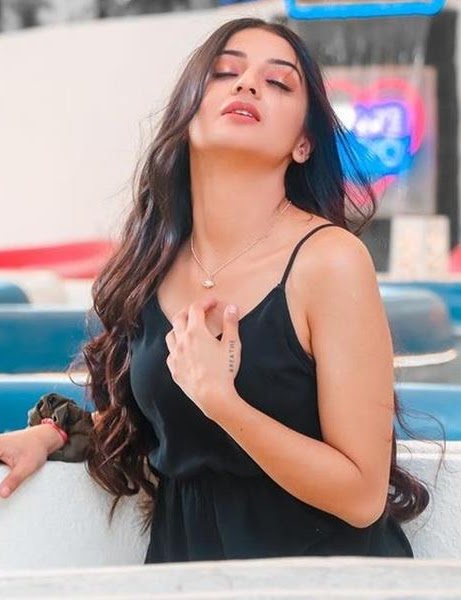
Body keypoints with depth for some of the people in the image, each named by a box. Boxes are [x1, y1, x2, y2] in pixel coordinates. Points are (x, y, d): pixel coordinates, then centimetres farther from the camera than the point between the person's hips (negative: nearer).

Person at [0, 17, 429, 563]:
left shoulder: (329, 259, -14)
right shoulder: (155, 261, 1)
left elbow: (363, 495, -14)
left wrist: (219, 399, -22)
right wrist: (52, 434, 2)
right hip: (184, 557, 3)